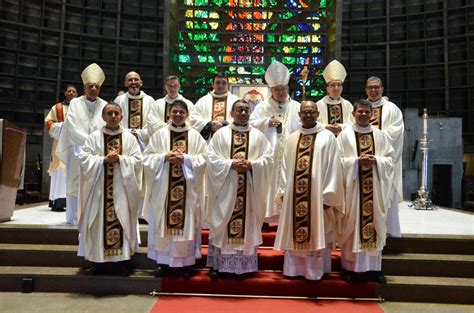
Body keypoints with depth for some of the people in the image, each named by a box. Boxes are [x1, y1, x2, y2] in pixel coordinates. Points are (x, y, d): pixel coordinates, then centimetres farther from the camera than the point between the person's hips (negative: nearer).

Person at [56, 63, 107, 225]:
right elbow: (73, 128, -5)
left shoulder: (105, 106, 8)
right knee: (77, 183, -2)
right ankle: (75, 217, 2)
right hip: (78, 150, -1)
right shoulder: (75, 103, 3)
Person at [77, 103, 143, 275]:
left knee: (122, 219, -1)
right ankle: (100, 262, 11)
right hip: (100, 187, 0)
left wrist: (120, 159, -15)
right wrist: (104, 159, -14)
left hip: (122, 188, 0)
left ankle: (122, 261, 5)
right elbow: (83, 158, -2)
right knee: (101, 221, 1)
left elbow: (137, 159, 0)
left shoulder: (129, 137, 6)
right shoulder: (94, 137, 6)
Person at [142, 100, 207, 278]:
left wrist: (185, 158, -14)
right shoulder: (159, 134, 5)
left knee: (187, 222, 4)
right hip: (163, 186, 1)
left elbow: (203, 159, -2)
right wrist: (164, 157, -13)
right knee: (163, 222, 4)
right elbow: (147, 157, 3)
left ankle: (185, 262, 15)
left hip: (188, 188, 0)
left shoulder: (195, 135, 3)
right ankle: (163, 261, 16)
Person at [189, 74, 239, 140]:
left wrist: (225, 125, -15)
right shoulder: (203, 100, 16)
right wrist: (209, 125, -8)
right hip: (207, 139, 1)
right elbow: (193, 118, 7)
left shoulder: (235, 100, 11)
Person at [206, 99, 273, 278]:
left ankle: (244, 265, 16)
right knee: (222, 224, 3)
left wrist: (252, 165, -15)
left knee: (247, 225, 6)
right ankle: (218, 264, 13)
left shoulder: (258, 136, 8)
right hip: (226, 188, -1)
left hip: (249, 189, 2)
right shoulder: (221, 134, 3)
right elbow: (211, 157, -4)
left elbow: (268, 159, 2)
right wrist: (230, 164, -17)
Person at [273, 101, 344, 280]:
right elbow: (285, 166, 11)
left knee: (316, 235, 3)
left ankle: (315, 270, 14)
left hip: (318, 194, -4)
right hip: (294, 195, 4)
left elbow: (333, 168, -6)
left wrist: (328, 196, -11)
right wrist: (283, 191, 6)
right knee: (294, 233, 10)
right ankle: (294, 269, 20)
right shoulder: (292, 138, 11)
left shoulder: (328, 137, -2)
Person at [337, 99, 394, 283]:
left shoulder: (380, 135, 9)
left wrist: (376, 160, -12)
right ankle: (351, 267, 9)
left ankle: (373, 267, 15)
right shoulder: (345, 135, 2)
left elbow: (390, 159, 7)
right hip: (352, 186, -2)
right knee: (351, 225, 0)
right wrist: (356, 160, -16)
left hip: (374, 188, 3)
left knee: (374, 223, 5)